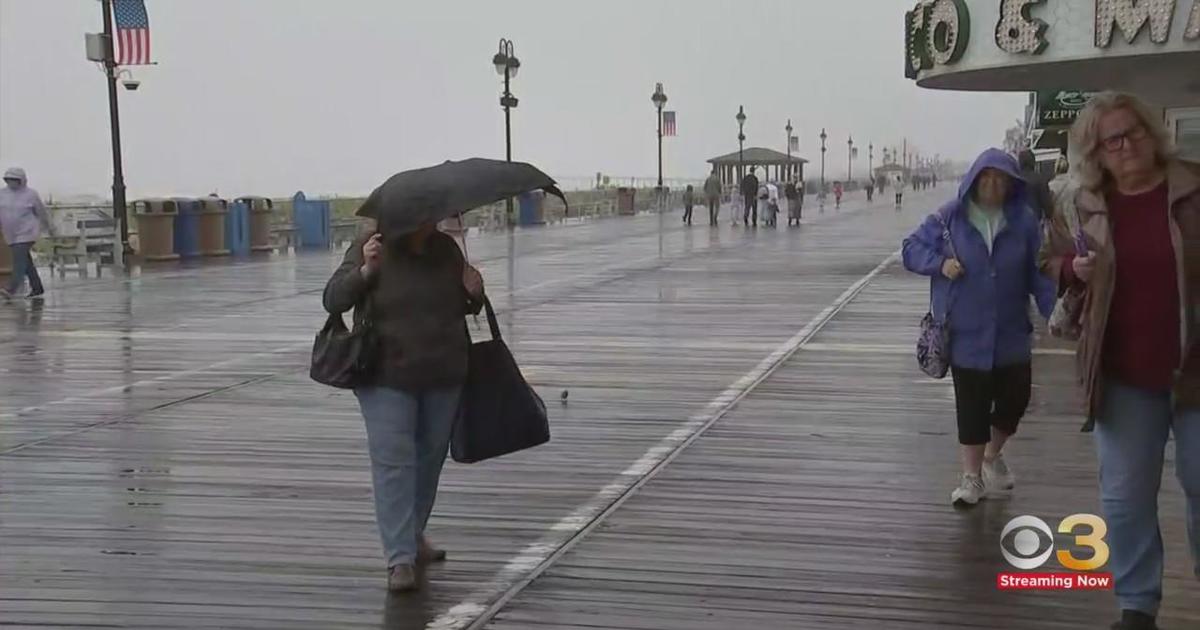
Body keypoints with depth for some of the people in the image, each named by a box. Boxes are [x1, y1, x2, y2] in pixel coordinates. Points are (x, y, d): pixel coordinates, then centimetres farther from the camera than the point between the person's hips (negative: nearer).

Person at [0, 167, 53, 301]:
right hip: (11, 235, 6)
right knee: (26, 262, 11)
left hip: (26, 233, -6)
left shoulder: (31, 194, -6)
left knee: (19, 260, -16)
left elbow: (42, 212, 5)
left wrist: (48, 227, 14)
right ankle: (37, 289, 20)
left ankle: (12, 289, -26)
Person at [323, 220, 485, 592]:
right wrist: (365, 270, -25)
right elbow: (333, 300, -9)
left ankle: (414, 537, 32)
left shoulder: (447, 249, 6)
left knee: (430, 459, 13)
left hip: (443, 378, 4)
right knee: (394, 463, -9)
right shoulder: (370, 248, -6)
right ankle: (400, 559, -9)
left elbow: (463, 308, 18)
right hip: (387, 379, -4)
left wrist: (474, 294, -6)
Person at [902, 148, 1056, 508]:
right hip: (966, 333, -2)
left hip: (1011, 333, 2)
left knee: (1015, 399, 9)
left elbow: (1039, 273, -1)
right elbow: (912, 249, 2)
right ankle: (972, 477, 19)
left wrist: (1054, 313, -11)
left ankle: (993, 455, 39)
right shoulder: (950, 217, -5)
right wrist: (940, 263, -17)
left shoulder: (1022, 221, -2)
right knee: (971, 407, 3)